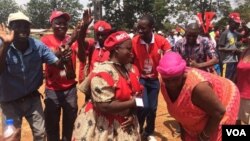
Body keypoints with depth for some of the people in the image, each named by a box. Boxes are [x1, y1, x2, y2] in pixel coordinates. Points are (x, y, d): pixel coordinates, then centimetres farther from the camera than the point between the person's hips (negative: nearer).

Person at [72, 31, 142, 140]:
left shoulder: (129, 69, 1)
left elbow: (135, 93, 10)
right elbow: (104, 106, -28)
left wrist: (132, 114, -7)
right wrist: (132, 103, -20)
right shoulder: (103, 71, -23)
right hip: (102, 127, -7)